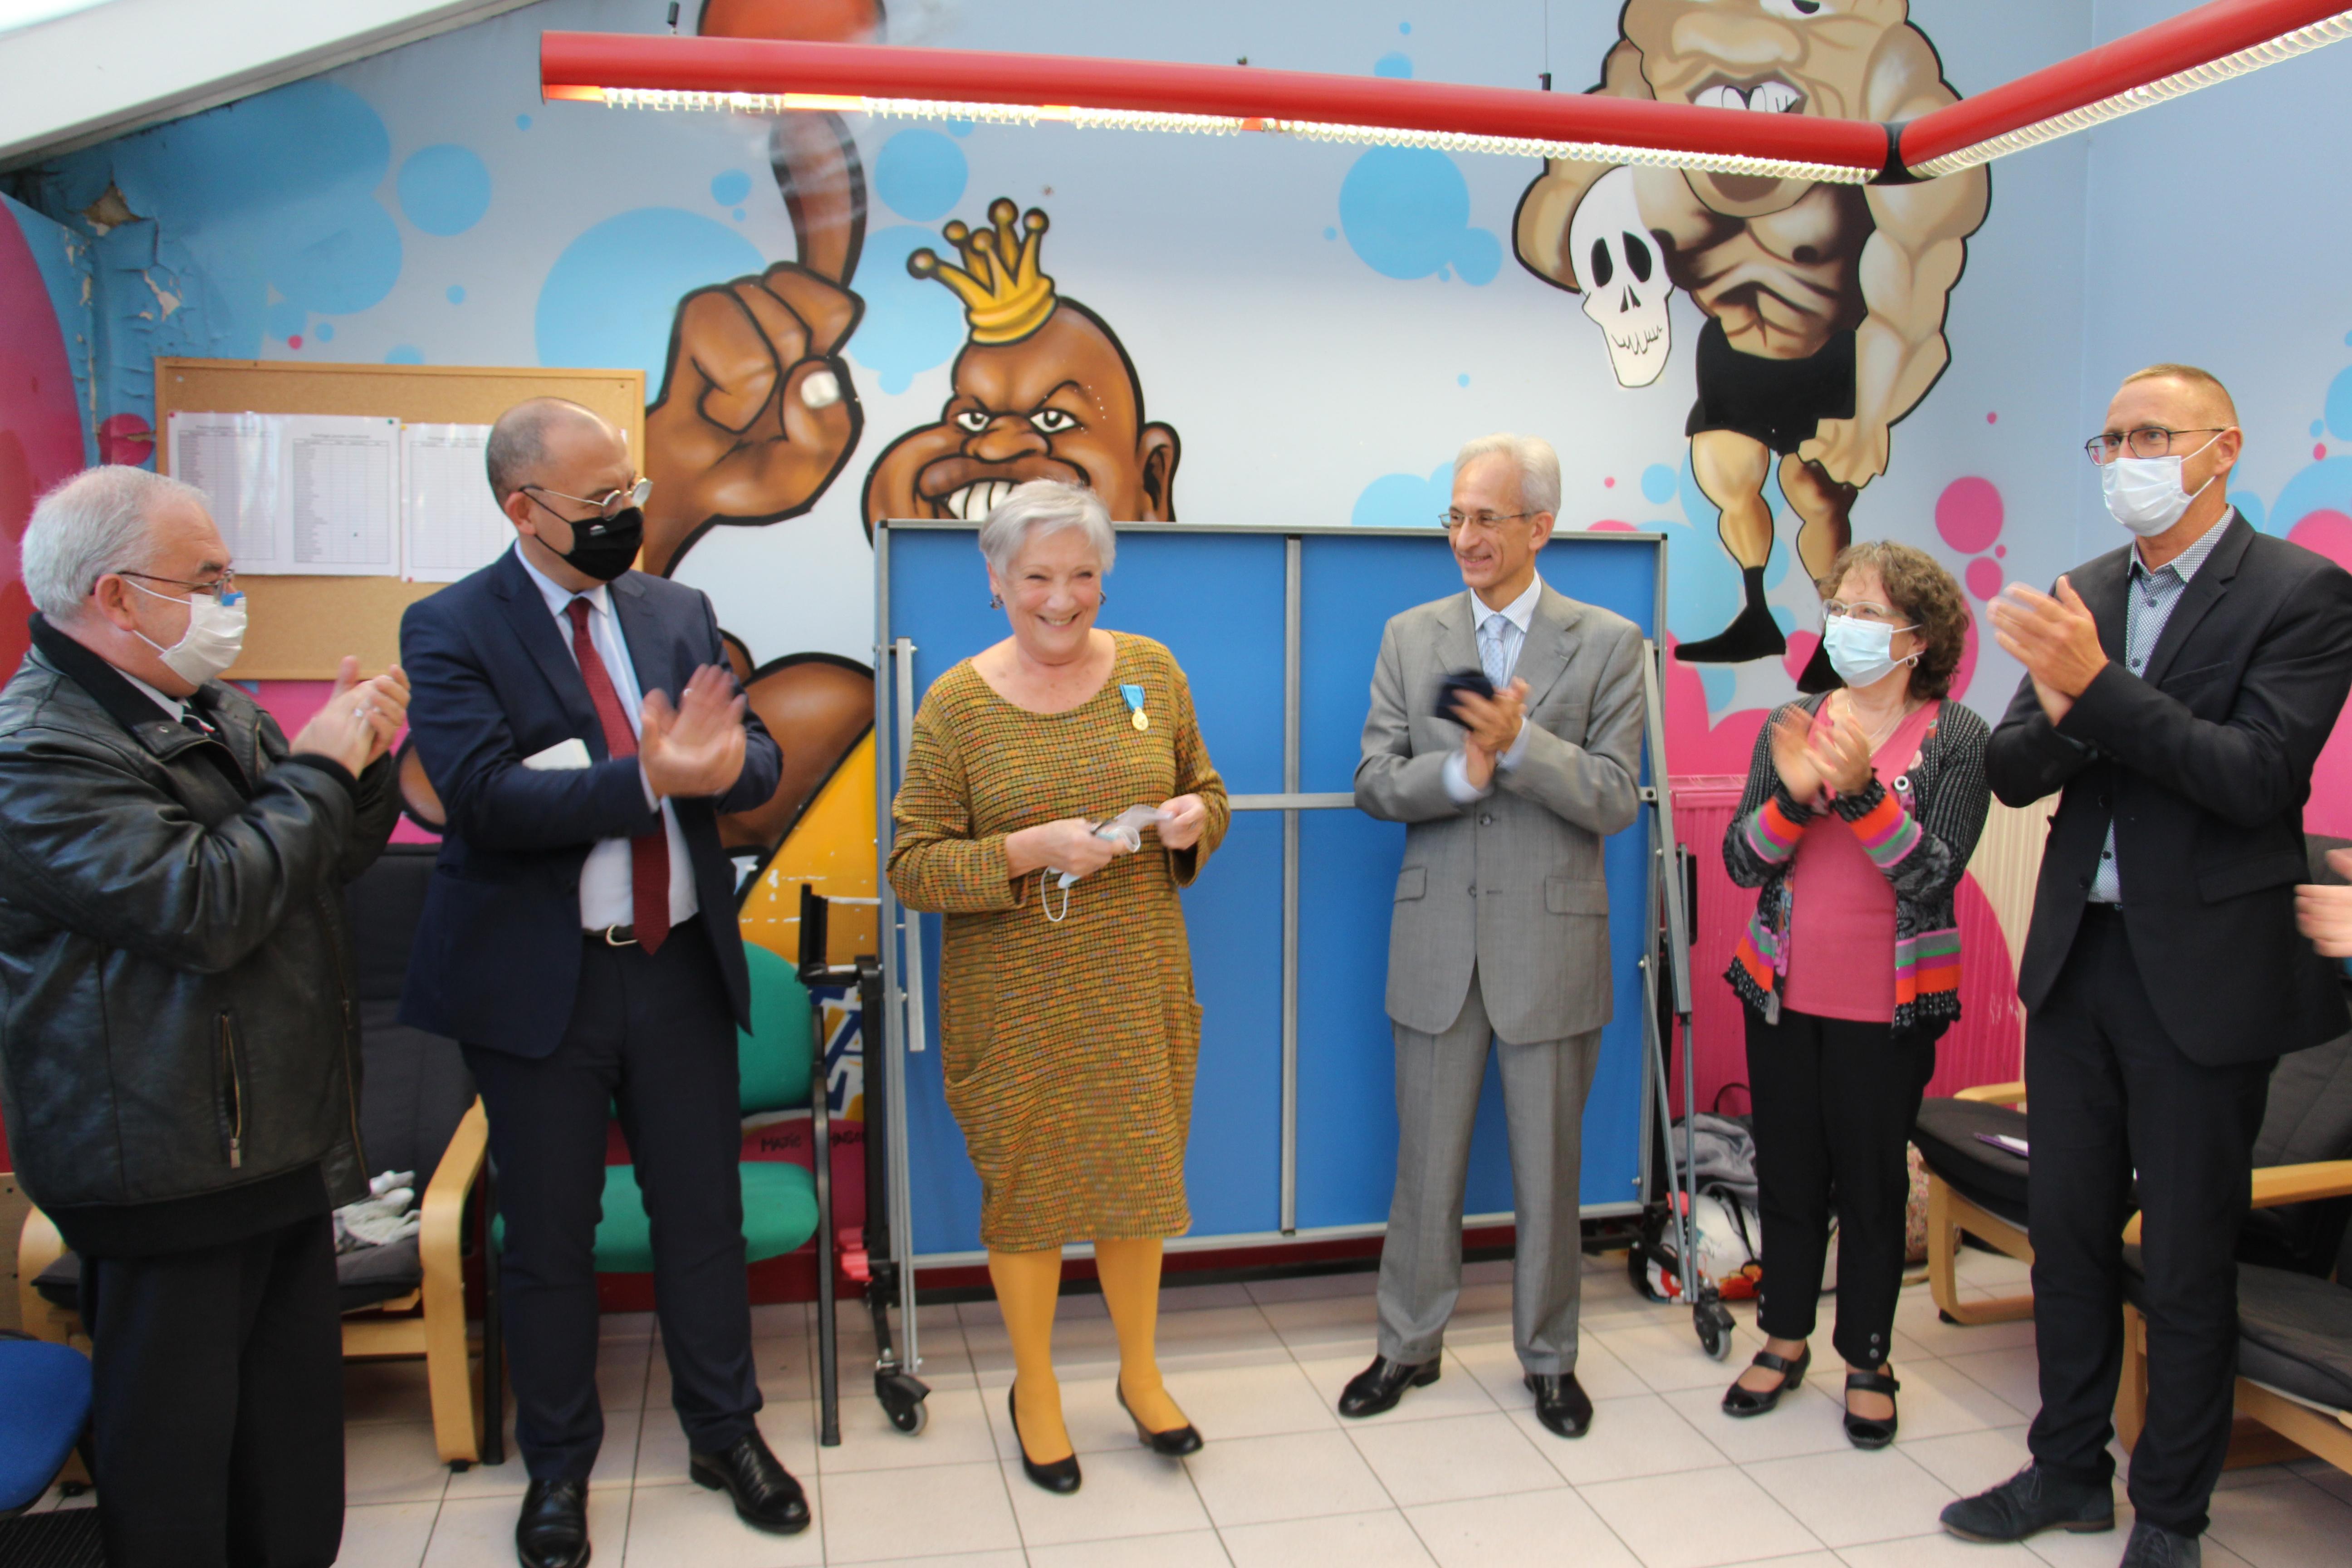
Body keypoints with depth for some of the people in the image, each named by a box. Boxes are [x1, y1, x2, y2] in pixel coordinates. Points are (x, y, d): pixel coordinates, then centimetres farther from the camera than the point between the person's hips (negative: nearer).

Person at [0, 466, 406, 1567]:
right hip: (168, 1173, -9)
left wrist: (360, 761, -2)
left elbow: (325, 864, 16)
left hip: (281, 1137, 9)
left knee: (295, 1417, 20)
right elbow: (205, 906, -28)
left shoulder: (216, 711, 10)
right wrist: (320, 768, -18)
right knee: (175, 1442, 7)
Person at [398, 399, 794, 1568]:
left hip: (682, 965, 4)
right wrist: (649, 779, -29)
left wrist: (720, 760, -22)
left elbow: (757, 761, 2)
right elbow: (485, 797, -20)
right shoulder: (451, 630, -7)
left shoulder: (677, 613, 6)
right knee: (548, 1240, 11)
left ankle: (725, 1432, 35)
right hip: (539, 981, -3)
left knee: (704, 1216, 14)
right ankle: (558, 1469, 33)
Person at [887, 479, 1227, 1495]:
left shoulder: (1151, 669, 2)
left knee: (1139, 1173, 14)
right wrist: (1032, 850, -23)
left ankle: (1140, 1372, 38)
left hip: (1140, 986, 3)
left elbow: (1205, 789, 13)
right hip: (1016, 1002, -3)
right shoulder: (956, 704, -9)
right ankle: (1034, 1389, 34)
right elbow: (913, 867, -9)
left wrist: (1195, 818, -11)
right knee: (1028, 1184, 10)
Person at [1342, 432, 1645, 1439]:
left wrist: (1520, 743, -22)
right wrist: (1461, 773, -19)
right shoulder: (1410, 638, 5)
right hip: (1437, 940, 2)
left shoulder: (1608, 644, -2)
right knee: (1426, 1160, 12)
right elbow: (1374, 783, -1)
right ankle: (1409, 1345, 30)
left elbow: (1615, 799, -8)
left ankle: (1549, 1357, 30)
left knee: (1549, 1167, 11)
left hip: (1552, 941, -1)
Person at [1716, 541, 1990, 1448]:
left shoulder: (1956, 737, -4)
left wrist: (1859, 791, -27)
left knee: (1874, 1184, 8)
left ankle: (1867, 1363, 25)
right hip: (1783, 994, 3)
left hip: (1889, 1005, -3)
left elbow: (1935, 872, -15)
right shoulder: (1792, 724, 3)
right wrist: (1795, 795, -21)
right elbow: (1741, 862, -3)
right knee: (1788, 1174, 12)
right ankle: (1784, 1340, 30)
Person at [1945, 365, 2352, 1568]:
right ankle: (2069, 1469, 33)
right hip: (2076, 955, 5)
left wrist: (2099, 685, -26)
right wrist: (2055, 713, -18)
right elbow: (2012, 773, 3)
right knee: (2068, 1232, 16)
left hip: (2202, 970, -5)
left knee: (2187, 1263, 8)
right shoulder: (2084, 594, 7)